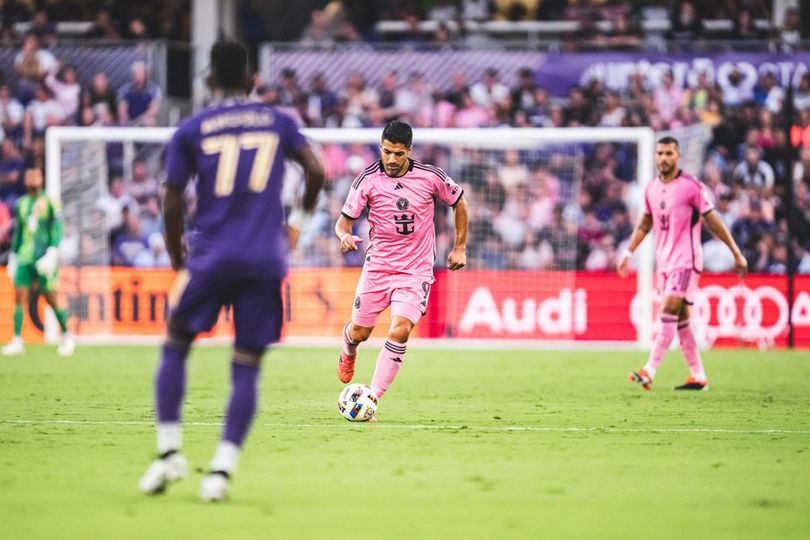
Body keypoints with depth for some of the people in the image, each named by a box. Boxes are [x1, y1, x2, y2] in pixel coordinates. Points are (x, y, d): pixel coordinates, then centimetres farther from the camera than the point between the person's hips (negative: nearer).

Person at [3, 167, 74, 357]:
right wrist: (13, 257, 19)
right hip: (24, 258, 4)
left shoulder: (50, 203, -1)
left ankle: (66, 337, 15)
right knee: (19, 297, -5)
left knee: (51, 297, -1)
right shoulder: (21, 204, 13)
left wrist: (52, 254, -15)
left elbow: (56, 231, -6)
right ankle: (17, 341, -5)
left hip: (43, 258, -4)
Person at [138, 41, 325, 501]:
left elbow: (172, 204, 2)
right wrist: (299, 221, 19)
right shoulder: (279, 122, 10)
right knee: (246, 369, 2)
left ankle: (170, 452, 6)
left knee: (175, 346, 15)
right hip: (265, 261, 1)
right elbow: (316, 172, 2)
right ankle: (222, 469, -7)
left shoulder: (191, 131, 5)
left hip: (211, 256, -1)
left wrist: (178, 258, 15)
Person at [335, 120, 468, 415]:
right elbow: (344, 220, -4)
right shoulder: (368, 179, -9)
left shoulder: (430, 177, -8)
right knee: (358, 333, 9)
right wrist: (345, 236, -28)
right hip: (377, 266, 1)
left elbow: (458, 203, 10)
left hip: (416, 271, -1)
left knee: (400, 331, -21)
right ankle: (348, 354, 49)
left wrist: (460, 247, 8)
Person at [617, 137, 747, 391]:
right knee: (680, 320, 8)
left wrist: (737, 253, -4)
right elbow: (645, 224, 23)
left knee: (669, 312, -17)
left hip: (686, 260, -7)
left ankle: (649, 372, -23)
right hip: (664, 262, 7)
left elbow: (712, 221, -5)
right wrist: (628, 252, 17)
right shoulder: (651, 189, 9)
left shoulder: (691, 186, -9)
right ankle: (698, 377, 14)